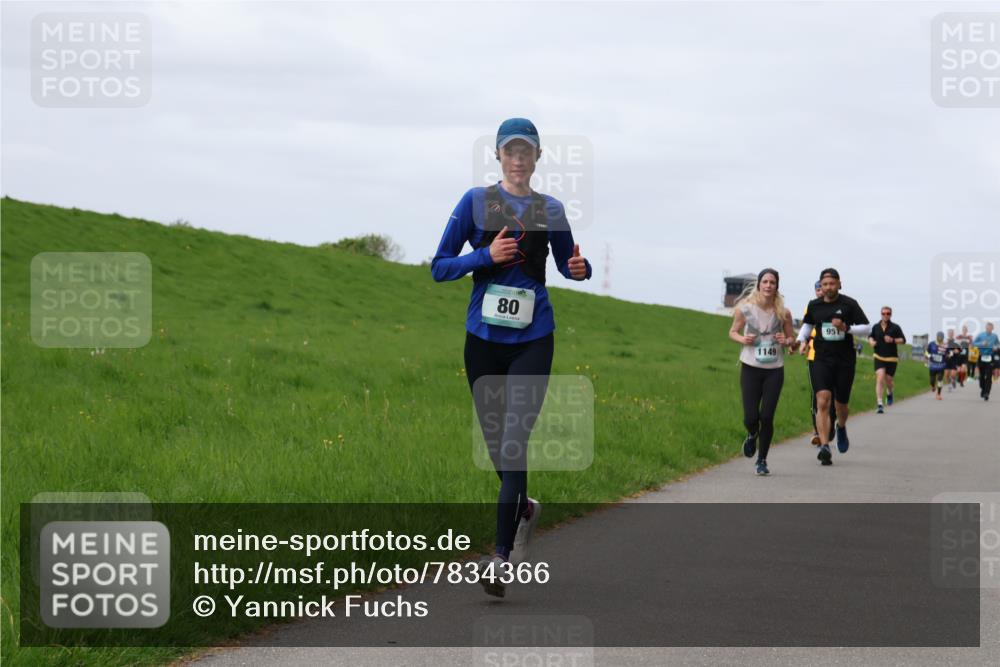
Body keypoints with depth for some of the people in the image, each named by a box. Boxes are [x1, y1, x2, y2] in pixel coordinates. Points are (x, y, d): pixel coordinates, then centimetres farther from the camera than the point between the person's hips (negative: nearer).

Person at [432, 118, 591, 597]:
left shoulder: (551, 210, 6)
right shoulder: (476, 202, 2)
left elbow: (567, 263, 21)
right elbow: (439, 267, 0)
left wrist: (581, 268, -2)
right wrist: (486, 256, -15)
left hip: (532, 341, -1)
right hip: (483, 339, 1)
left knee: (513, 443, -12)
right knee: (496, 445, 10)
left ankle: (501, 557, -13)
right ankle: (523, 508, 40)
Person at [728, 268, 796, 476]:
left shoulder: (783, 313, -1)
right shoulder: (745, 309, -3)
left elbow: (792, 337, 11)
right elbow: (732, 332, 10)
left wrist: (787, 341, -12)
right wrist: (742, 339, -12)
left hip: (774, 370, 1)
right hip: (750, 368, 0)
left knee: (767, 417, -4)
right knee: (750, 417, -5)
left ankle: (762, 460, 14)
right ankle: (752, 435, 33)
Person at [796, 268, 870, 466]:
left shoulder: (849, 304, -4)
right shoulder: (814, 305, 5)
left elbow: (867, 328, -3)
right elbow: (807, 325, 24)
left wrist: (846, 328, -19)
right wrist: (800, 340, 6)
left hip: (845, 361, -1)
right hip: (821, 360, 1)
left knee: (841, 405, 11)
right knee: (822, 402, -16)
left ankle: (841, 428, 47)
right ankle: (824, 447, -21)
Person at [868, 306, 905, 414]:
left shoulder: (895, 327, -2)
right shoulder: (876, 327, 4)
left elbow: (903, 340, -2)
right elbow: (870, 336, 20)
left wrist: (893, 340, -19)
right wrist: (871, 341, -3)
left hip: (891, 358, 0)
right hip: (879, 357, 0)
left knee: (888, 380, 7)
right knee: (880, 377, -17)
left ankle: (889, 393, 45)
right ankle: (879, 404, -19)